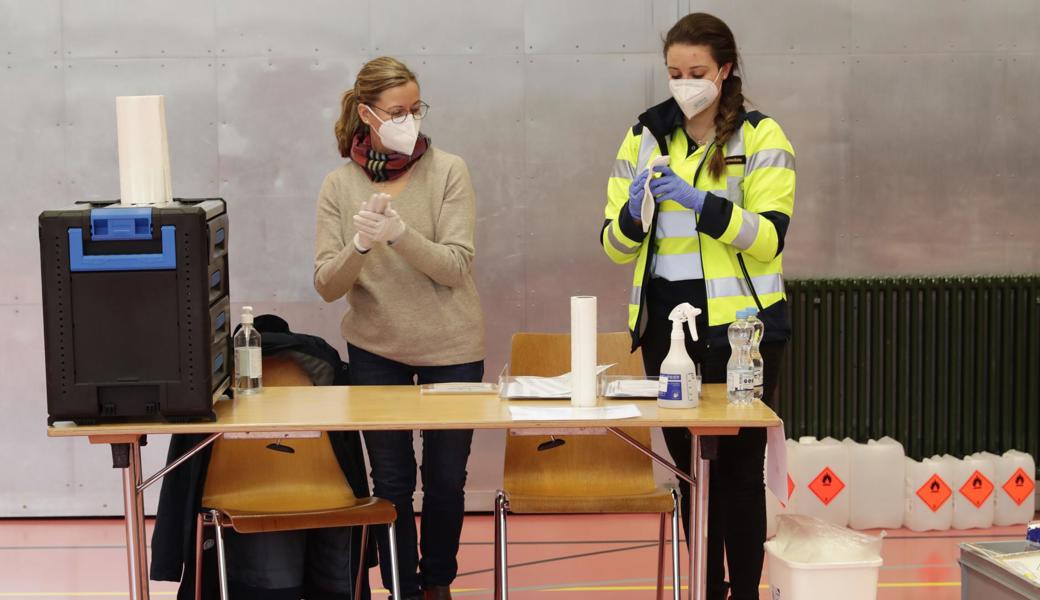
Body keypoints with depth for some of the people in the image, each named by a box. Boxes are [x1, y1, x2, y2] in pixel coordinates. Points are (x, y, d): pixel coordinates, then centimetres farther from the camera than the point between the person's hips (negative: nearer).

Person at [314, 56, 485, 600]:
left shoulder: (448, 171, -8)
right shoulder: (340, 185, -3)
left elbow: (454, 267, -15)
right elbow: (327, 286, -8)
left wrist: (398, 234, -31)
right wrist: (359, 245, -27)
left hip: (450, 347, -1)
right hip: (376, 350, 1)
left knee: (446, 478, 10)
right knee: (391, 481, 6)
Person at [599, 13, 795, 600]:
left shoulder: (762, 137, -3)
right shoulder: (645, 135, 7)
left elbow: (769, 237, -14)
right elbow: (616, 245, 5)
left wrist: (700, 202, -26)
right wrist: (634, 213, -16)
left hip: (740, 328, -4)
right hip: (667, 325, 4)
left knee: (738, 467, 1)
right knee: (689, 466, 11)